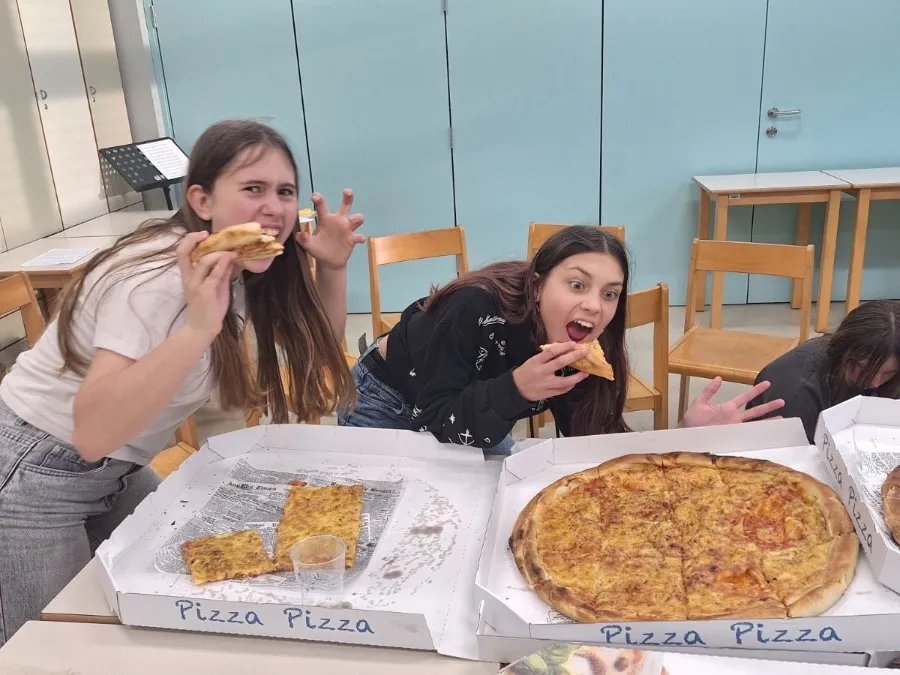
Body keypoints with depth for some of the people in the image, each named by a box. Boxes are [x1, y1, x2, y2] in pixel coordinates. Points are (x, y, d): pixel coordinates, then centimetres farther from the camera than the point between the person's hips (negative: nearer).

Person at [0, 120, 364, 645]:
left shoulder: (241, 270, -7)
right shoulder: (155, 279, -30)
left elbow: (320, 355, 1)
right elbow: (92, 432, -39)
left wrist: (333, 267, -14)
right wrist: (198, 329, -49)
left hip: (117, 471, 8)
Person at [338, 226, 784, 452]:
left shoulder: (586, 356, -23)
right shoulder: (476, 308, -40)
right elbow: (431, 421, -36)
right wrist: (515, 389, -50)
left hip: (470, 418, 5)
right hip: (389, 402, -4)